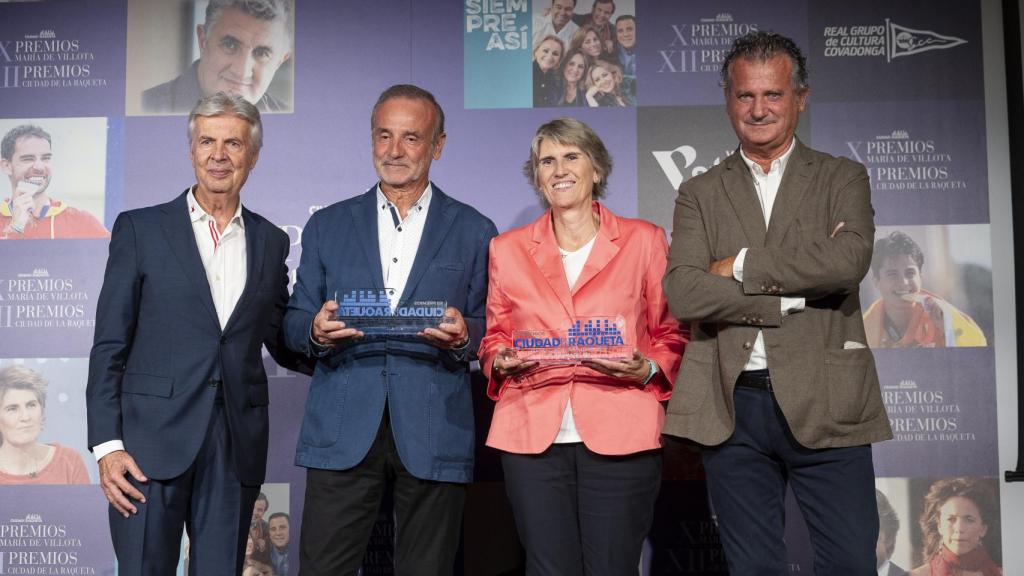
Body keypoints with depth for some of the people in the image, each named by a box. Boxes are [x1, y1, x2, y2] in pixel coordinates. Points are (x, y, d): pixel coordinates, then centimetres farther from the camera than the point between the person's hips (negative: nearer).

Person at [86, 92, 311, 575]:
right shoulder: (140, 228, 3)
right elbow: (109, 345, 0)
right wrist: (107, 444, -7)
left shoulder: (271, 242, 11)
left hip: (236, 446, 3)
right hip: (152, 442, -2)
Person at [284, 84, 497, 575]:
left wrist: (463, 335, -15)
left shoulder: (475, 232, 8)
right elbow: (294, 325, 11)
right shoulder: (326, 226, 12)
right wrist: (316, 331, -12)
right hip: (343, 433, 1)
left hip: (435, 435, -1)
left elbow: (491, 330, 7)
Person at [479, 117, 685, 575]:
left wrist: (648, 370, -8)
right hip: (532, 436, 2)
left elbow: (671, 335, 12)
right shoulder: (507, 249, 13)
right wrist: (502, 361, -1)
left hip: (619, 434, -1)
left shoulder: (644, 240, 8)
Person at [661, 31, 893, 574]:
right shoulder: (699, 193, 10)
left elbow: (849, 259, -13)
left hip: (825, 405, -1)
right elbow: (683, 294, -6)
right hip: (733, 407, 1)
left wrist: (740, 264, -8)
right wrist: (794, 296, -11)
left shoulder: (843, 178, 9)